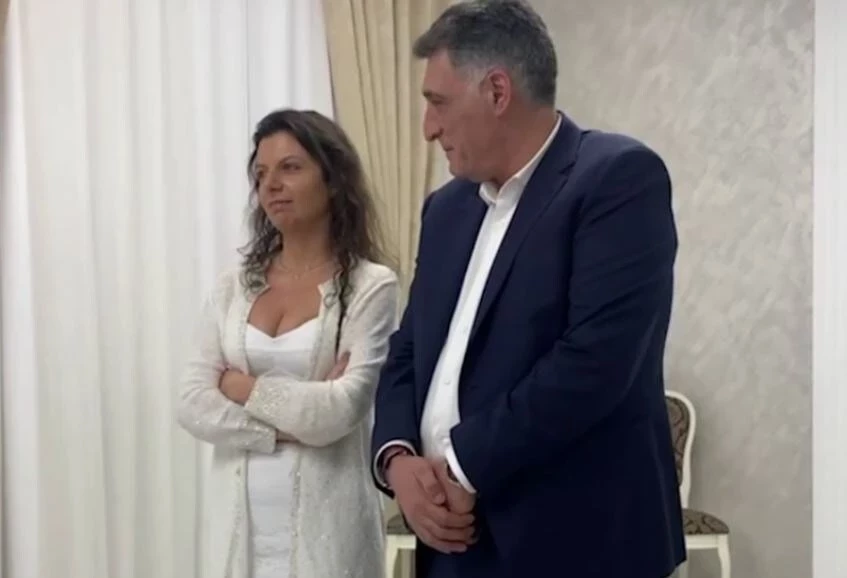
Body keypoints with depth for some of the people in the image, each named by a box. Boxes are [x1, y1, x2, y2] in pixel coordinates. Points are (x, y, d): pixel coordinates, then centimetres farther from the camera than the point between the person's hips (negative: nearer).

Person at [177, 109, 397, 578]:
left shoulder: (370, 286, -6)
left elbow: (341, 410, -15)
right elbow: (192, 403, -1)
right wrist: (284, 428, -13)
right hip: (239, 516, 4)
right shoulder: (234, 288, 6)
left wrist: (243, 387, -6)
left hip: (323, 520, -3)